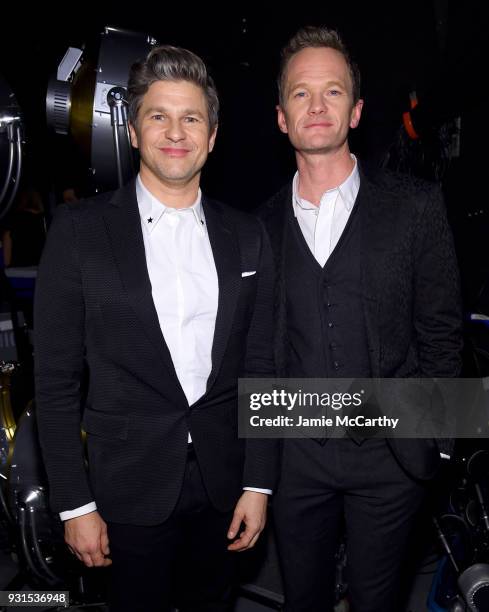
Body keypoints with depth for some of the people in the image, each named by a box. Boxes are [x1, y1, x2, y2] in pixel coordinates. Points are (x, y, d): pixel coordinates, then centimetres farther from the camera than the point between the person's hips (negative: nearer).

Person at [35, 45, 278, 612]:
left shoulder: (246, 235, 1)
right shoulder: (80, 229, -8)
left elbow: (259, 365, 2)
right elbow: (57, 378, -7)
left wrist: (258, 483, 1)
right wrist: (74, 503, -7)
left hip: (221, 482, 3)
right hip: (129, 486, -2)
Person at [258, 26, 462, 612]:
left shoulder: (415, 205, -4)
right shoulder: (264, 222, 2)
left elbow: (440, 331, -2)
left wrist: (430, 436, -3)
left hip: (389, 454, -1)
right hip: (295, 454, 2)